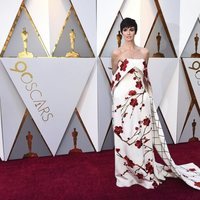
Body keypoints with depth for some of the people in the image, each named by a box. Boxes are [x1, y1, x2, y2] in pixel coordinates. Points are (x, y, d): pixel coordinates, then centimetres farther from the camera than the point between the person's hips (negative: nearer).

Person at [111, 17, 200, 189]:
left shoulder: (144, 52, 8)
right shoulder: (117, 53, 1)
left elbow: (145, 76, 14)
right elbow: (114, 78, 8)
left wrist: (148, 96, 14)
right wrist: (115, 97, 9)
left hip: (141, 98, 2)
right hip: (123, 98, -2)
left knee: (142, 133, 6)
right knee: (124, 134, 4)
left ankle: (144, 171, 25)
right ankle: (126, 173, 21)